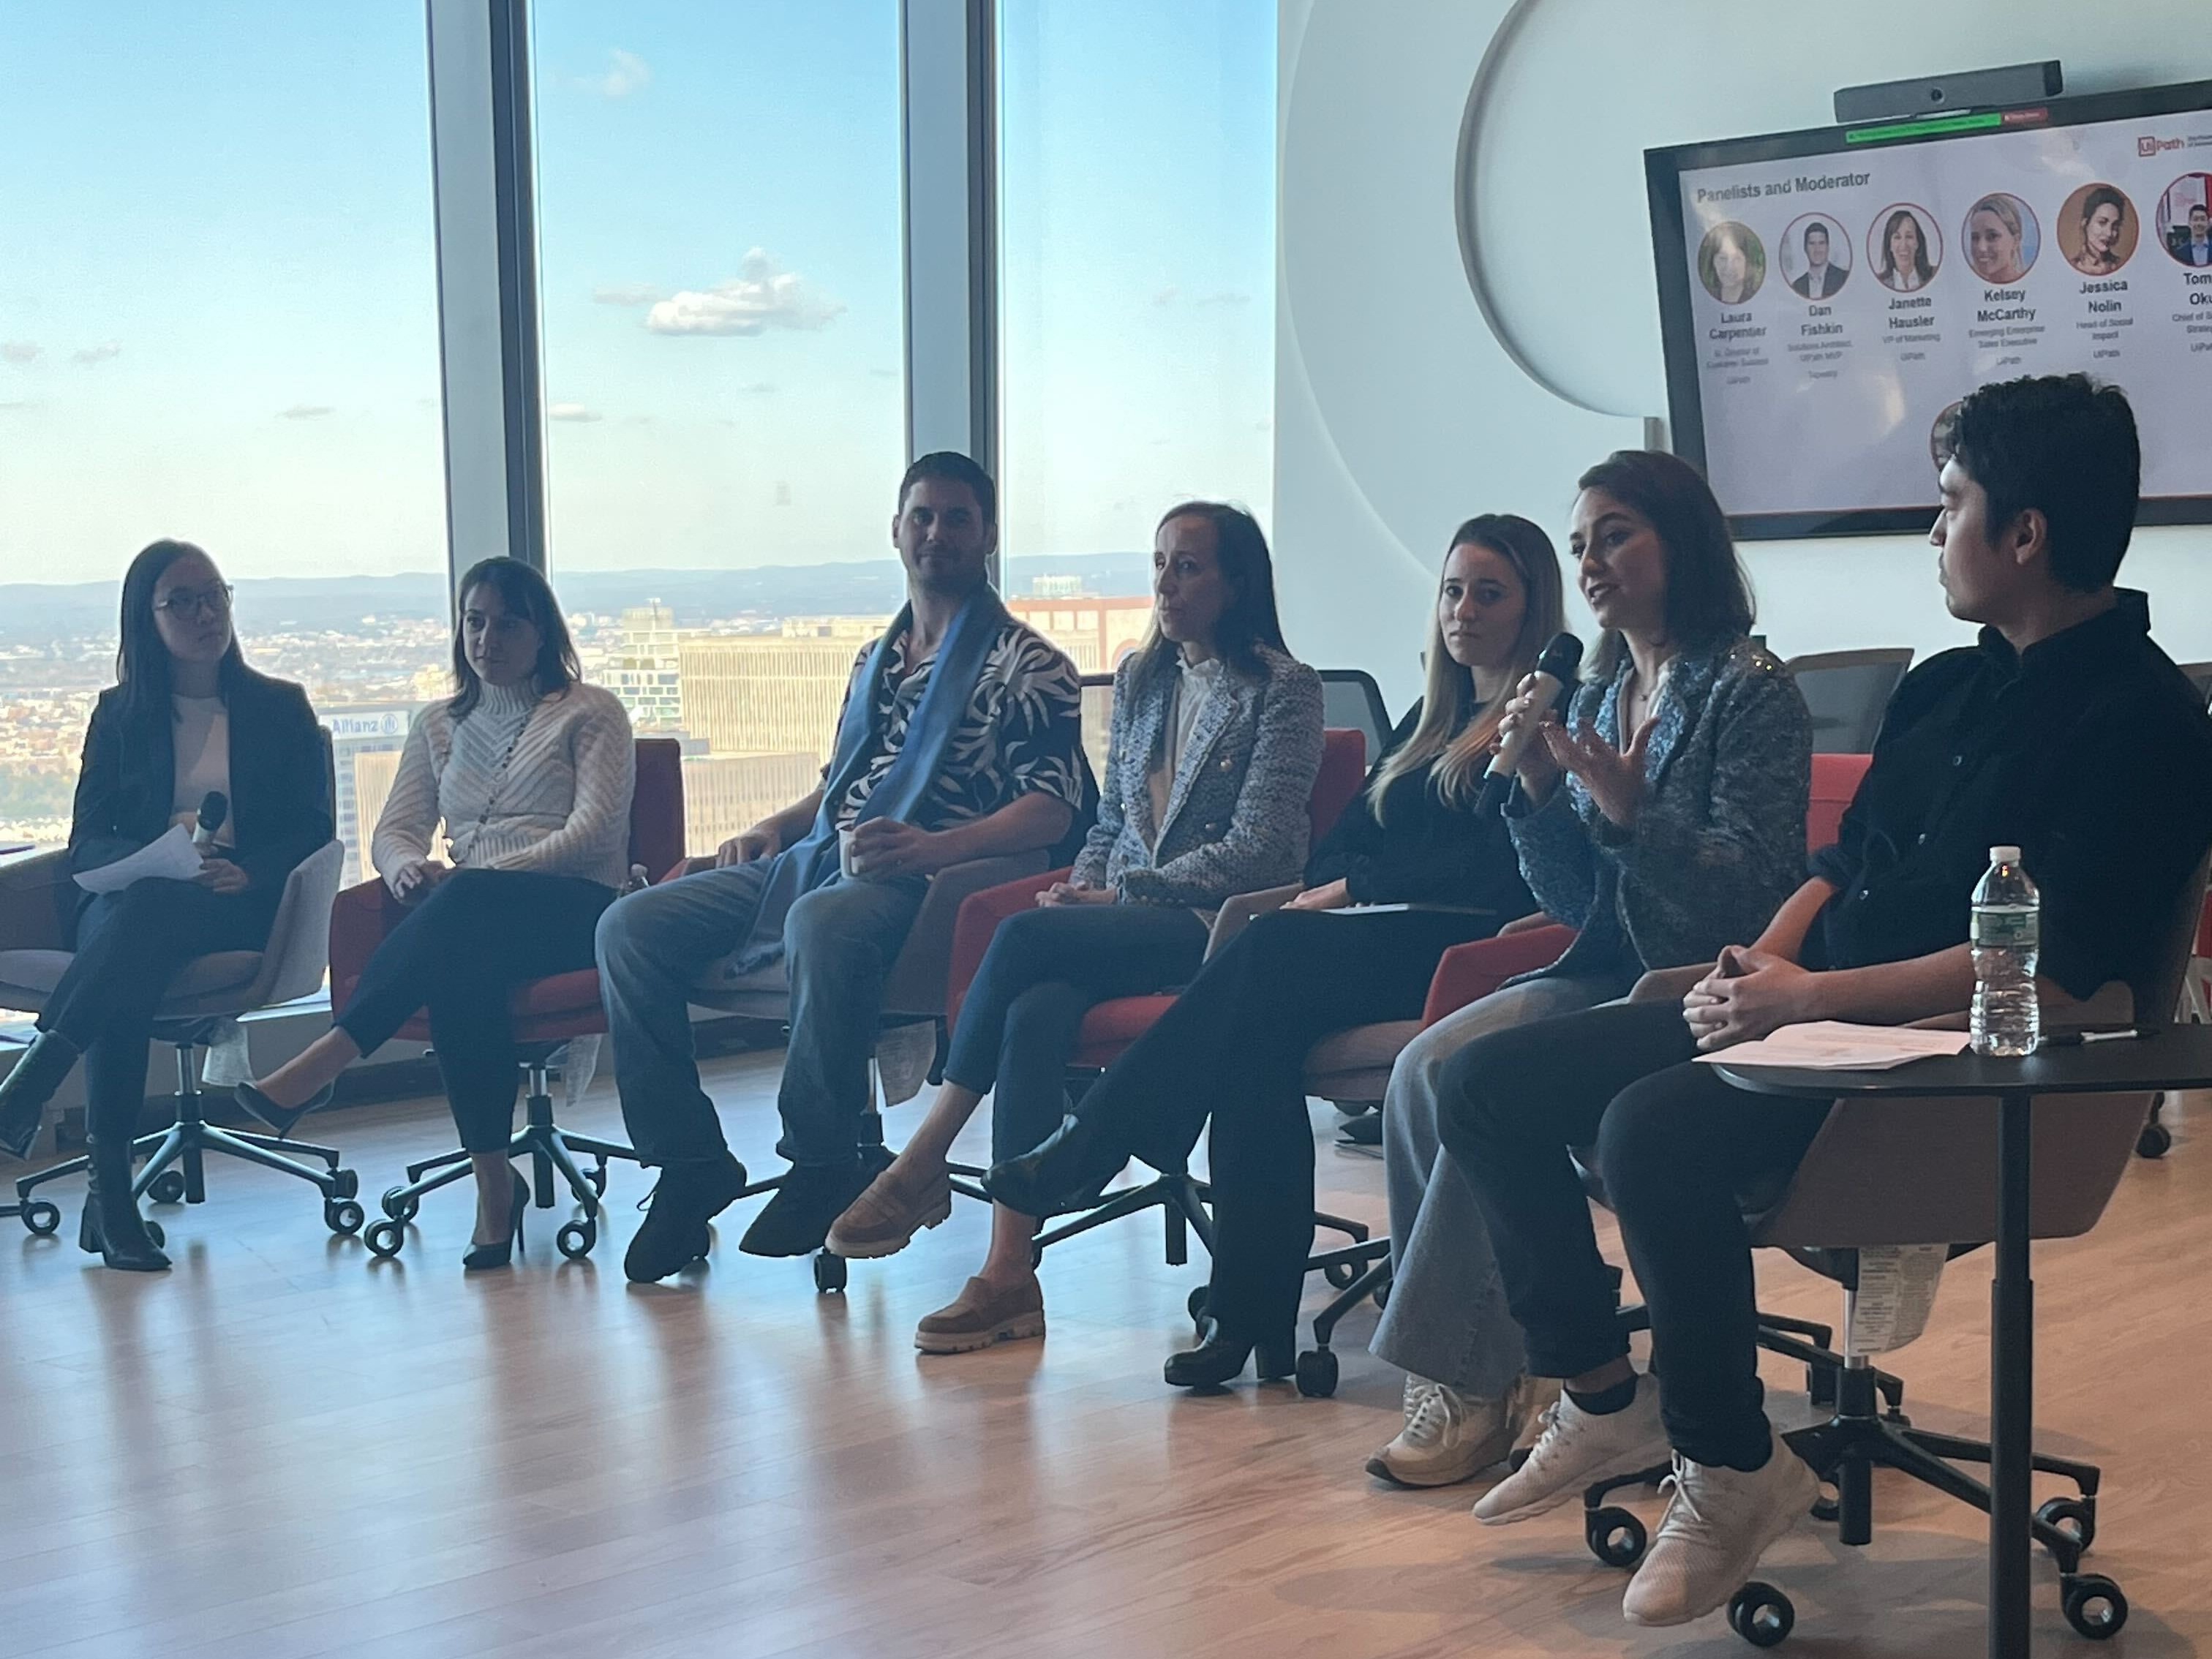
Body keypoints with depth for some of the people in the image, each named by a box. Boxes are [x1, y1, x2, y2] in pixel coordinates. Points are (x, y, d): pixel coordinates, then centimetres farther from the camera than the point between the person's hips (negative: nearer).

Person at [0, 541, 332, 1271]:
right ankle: (108, 1182, -44)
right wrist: (167, 859, -14)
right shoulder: (120, 715, 17)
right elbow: (87, 843, 8)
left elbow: (312, 830, 7)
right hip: (125, 902, 1)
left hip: (239, 908, -1)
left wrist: (246, 872, -15)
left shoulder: (281, 707, 16)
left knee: (152, 911, -38)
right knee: (125, 967, -37)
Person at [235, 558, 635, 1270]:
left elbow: (594, 830, -4)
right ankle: (493, 1183, -41)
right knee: (456, 969, -38)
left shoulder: (590, 714, 11)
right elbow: (394, 831, 17)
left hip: (576, 906, -3)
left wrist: (479, 873, -16)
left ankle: (323, 1062, -45)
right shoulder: (439, 725, 26)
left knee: (463, 905, -39)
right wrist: (409, 868, -10)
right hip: (467, 919, 3)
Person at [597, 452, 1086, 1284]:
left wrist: (936, 846, -23)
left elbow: (1053, 807, -8)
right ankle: (690, 1162, -10)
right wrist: (773, 827, 13)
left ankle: (823, 1164, -25)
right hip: (815, 860, 7)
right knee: (630, 926, -12)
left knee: (821, 921, -42)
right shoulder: (874, 660, 27)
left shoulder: (1027, 665, 4)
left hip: (922, 877, -7)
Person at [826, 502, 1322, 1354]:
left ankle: (921, 1165, -21)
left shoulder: (1282, 688, -1)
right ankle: (1008, 1276, -35)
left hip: (1216, 928, -5)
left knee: (1025, 937, -30)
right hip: (1122, 927, 5)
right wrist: (1080, 885, 1)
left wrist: (1118, 895, -12)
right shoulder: (1139, 678, 20)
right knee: (1034, 1013, -30)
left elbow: (1258, 848, -10)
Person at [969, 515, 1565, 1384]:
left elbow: (1500, 872, -9)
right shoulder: (1430, 719, 28)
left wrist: (1353, 888, -6)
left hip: (1461, 949, -6)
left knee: (1271, 955, -31)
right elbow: (1348, 839, 22)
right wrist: (1316, 893, -1)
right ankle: (1250, 1308, -31)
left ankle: (1087, 1149, -25)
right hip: (1373, 938, 6)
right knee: (1259, 1021, -27)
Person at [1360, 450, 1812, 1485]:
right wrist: (1538, 788, -3)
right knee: (1425, 1069, -17)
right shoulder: (1598, 697, 15)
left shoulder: (1750, 691, -7)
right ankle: (1487, 1366, -14)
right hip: (1606, 974, 7)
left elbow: (1748, 889, -15)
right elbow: (1574, 904, 13)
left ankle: (1467, 1374, -14)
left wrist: (1629, 808, -25)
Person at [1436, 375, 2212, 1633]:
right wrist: (1761, 962, 1)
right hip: (1807, 1007, 9)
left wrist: (1811, 997, -21)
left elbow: (2052, 975, -20)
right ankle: (1606, 1398, 10)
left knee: (1655, 1128, -34)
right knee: (1491, 1084, -2)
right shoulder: (1949, 686, 16)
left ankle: (1733, 1467, -15)